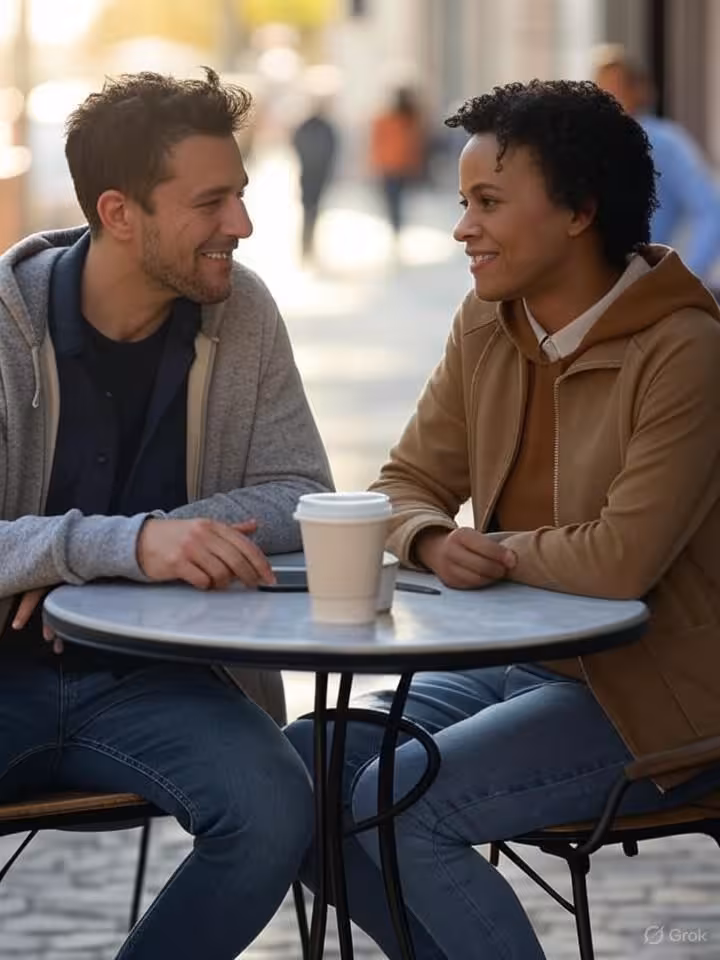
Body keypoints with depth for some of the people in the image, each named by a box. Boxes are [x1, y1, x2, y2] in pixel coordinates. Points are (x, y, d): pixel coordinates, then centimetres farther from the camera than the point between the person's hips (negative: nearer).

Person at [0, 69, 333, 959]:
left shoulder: (239, 311, 0)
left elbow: (299, 497, 0)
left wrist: (120, 546, -15)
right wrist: (125, 544, -34)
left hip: (147, 676, 3)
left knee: (275, 810, -26)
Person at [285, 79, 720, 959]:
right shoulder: (485, 325, 4)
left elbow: (622, 560, -27)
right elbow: (408, 482, 11)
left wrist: (502, 552, -9)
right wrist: (434, 543, -13)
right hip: (519, 664, 8)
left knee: (398, 801, -23)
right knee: (300, 766, -7)